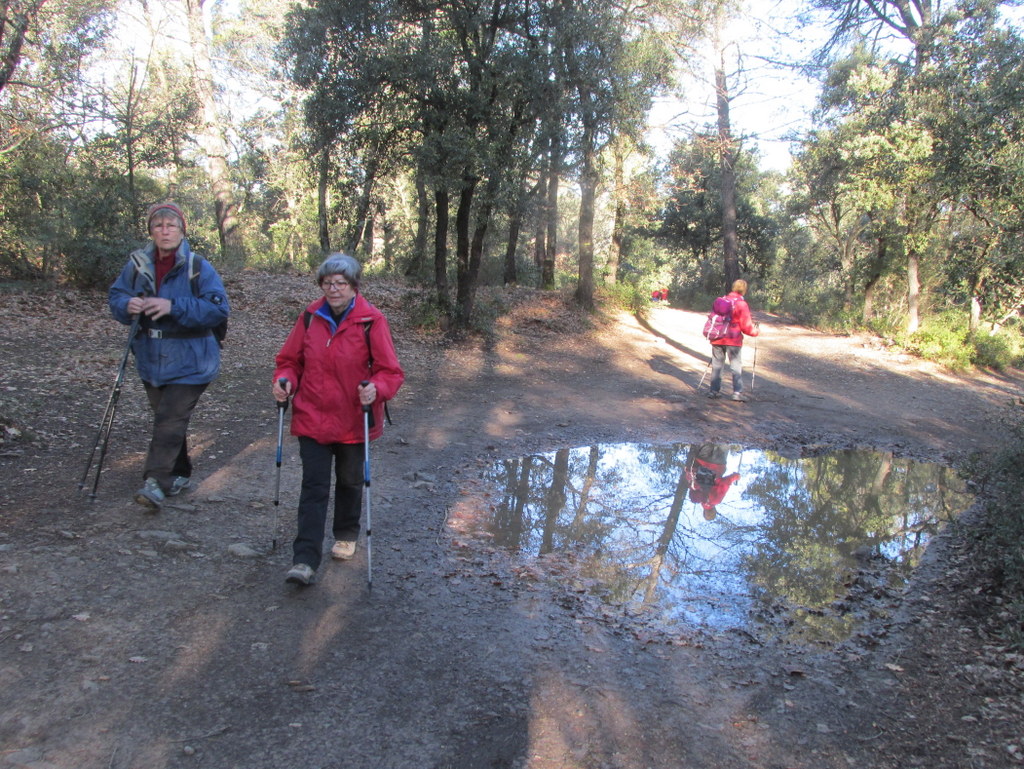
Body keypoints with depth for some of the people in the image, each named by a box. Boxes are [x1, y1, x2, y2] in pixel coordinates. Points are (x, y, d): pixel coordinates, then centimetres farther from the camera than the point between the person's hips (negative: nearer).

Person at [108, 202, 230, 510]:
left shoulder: (199, 267, -10)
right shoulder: (137, 264, 4)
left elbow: (219, 309, -17)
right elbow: (115, 297, 9)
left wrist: (173, 307, -26)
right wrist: (127, 305, -16)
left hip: (188, 362, -5)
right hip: (151, 359, 6)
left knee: (170, 420, -12)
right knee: (166, 418, 16)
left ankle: (156, 481, -8)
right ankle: (180, 473, 31)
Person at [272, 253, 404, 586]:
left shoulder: (372, 321, -12)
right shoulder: (310, 318, -2)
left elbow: (391, 370, -12)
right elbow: (290, 359, 8)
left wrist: (376, 388, -32)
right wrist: (284, 380, -12)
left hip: (354, 420, -1)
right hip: (312, 418, 1)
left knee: (350, 481, 18)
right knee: (313, 486, -2)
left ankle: (346, 535, 42)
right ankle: (305, 560, 0)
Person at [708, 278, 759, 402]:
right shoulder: (742, 304, -10)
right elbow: (746, 326, -10)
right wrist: (756, 331, 8)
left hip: (717, 339, 5)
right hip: (733, 340, -5)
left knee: (717, 365, 12)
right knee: (736, 366, 2)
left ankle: (715, 390, 15)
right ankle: (737, 392, -2)